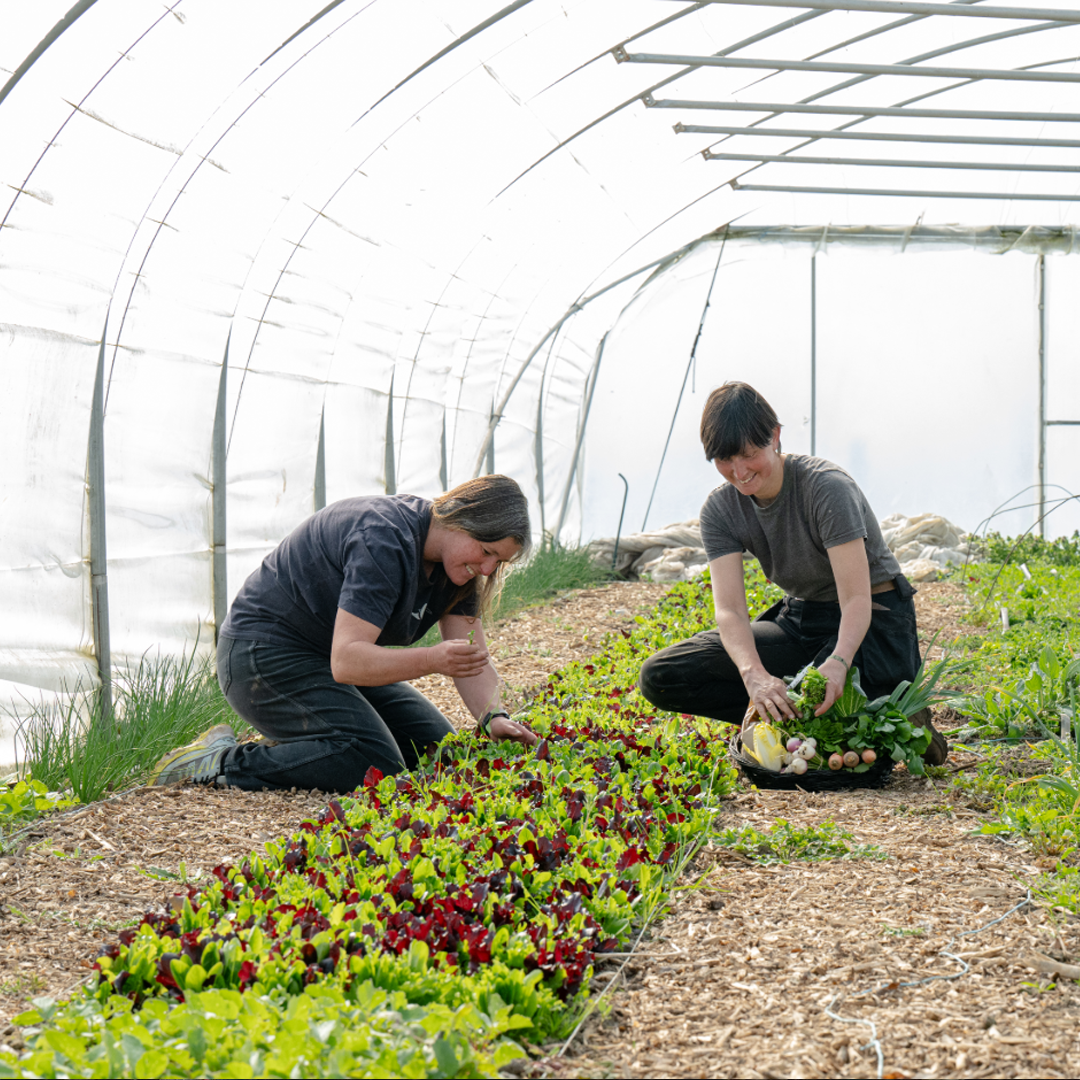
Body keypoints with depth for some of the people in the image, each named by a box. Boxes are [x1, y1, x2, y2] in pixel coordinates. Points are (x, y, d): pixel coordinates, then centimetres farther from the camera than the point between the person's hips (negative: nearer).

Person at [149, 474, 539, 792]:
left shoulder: (457, 560, -1)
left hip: (323, 659, 10)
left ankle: (289, 747, 9)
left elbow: (471, 658, -2)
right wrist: (433, 660, -46)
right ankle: (225, 761, -14)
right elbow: (346, 660, -35)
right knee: (376, 763, -26)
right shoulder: (384, 541, -29)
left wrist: (493, 718, -21)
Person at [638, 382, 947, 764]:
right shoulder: (720, 510, -8)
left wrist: (838, 663, -50)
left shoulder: (827, 488, -23)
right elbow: (729, 609, -19)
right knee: (660, 677, -12)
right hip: (800, 620, 6)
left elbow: (856, 599, -29)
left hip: (872, 622, -6)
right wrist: (755, 675, -41)